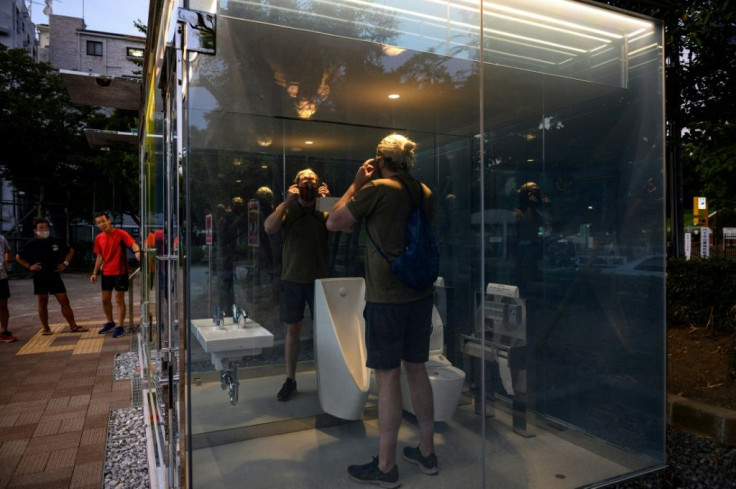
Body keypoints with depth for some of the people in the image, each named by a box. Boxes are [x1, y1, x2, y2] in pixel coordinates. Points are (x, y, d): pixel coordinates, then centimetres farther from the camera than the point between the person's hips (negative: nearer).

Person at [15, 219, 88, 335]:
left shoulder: (56, 241, 0)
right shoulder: (31, 244, -4)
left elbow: (70, 250, 14)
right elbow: (18, 257, 8)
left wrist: (65, 263, 3)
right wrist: (29, 266, -4)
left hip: (55, 276, 1)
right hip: (40, 278, -1)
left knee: (64, 301, 0)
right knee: (43, 303, 7)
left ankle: (73, 326, 5)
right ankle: (45, 328, 18)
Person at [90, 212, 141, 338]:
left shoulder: (120, 233, -12)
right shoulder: (98, 238, 5)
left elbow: (133, 244, -25)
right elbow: (100, 257, 14)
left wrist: (137, 252, -48)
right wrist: (95, 273, 10)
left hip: (120, 272, -6)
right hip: (106, 273, 6)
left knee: (119, 300, -2)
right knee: (105, 299, 13)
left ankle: (119, 326, 6)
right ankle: (110, 323, 32)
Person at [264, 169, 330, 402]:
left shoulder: (323, 210, 3)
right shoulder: (287, 208, 1)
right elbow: (269, 228, -15)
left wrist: (327, 200, -20)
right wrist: (288, 201, -20)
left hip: (319, 278, 0)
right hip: (292, 279, 0)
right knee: (293, 330, 8)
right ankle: (290, 380, 19)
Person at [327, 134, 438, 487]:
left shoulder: (377, 189, -11)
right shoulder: (425, 192, 9)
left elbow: (334, 223, -3)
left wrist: (356, 184, 5)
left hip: (387, 298, -7)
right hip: (421, 294, 7)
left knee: (387, 377, 1)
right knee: (417, 370, 16)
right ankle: (427, 453, 28)